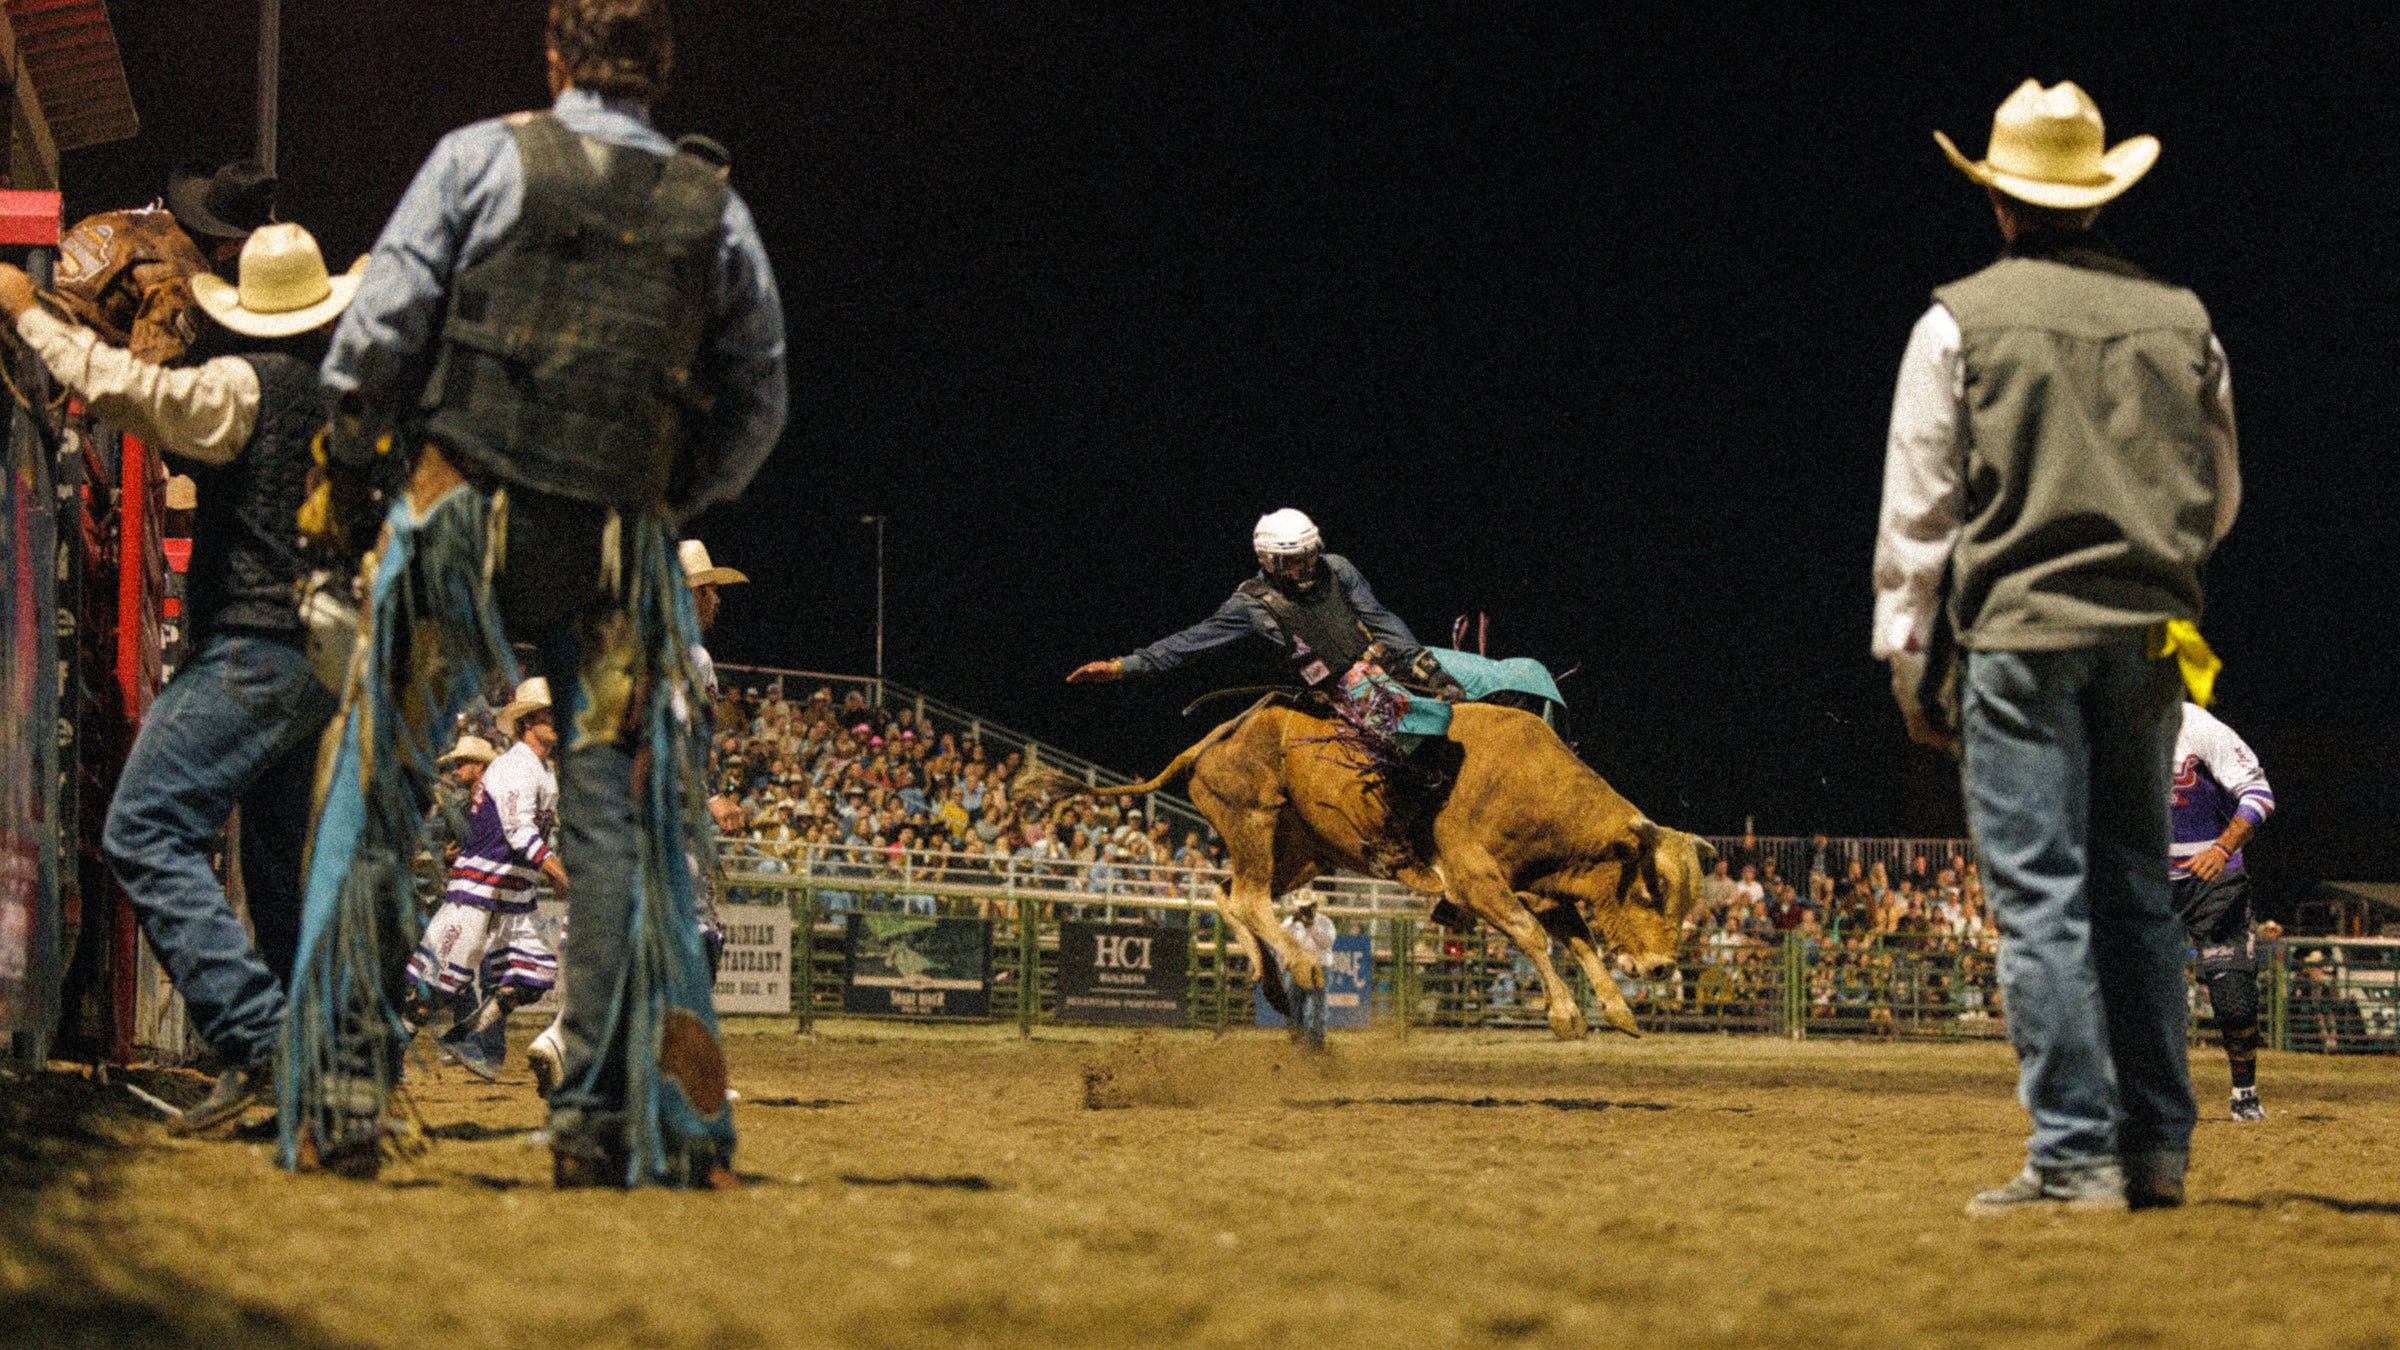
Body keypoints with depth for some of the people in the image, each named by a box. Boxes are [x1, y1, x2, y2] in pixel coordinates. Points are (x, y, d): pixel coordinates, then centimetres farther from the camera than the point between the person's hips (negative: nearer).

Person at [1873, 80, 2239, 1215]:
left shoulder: (1961, 321, -1)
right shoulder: (2182, 321, 9)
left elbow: (1916, 509, -1)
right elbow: (2220, 501, 17)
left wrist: (1905, 658, 5)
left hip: (2021, 629, -4)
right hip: (2150, 640, 4)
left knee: (2041, 897, -4)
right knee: (2136, 891, 12)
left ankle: (2075, 1154, -9)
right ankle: (2157, 1147, 12)